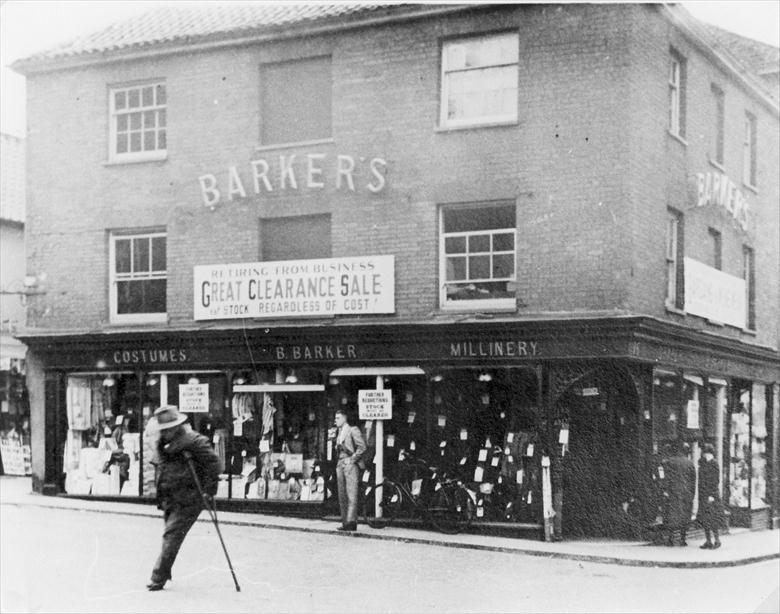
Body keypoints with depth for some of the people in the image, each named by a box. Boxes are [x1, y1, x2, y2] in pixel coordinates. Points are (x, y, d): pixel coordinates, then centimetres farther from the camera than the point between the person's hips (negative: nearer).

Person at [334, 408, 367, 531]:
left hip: (351, 464, -8)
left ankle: (351, 522, -18)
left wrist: (352, 459, -13)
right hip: (340, 465, 8)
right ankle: (345, 522, 8)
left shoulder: (353, 430, -3)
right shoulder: (338, 432, 20)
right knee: (342, 495, 5)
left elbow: (362, 447, -10)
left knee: (351, 494, -13)